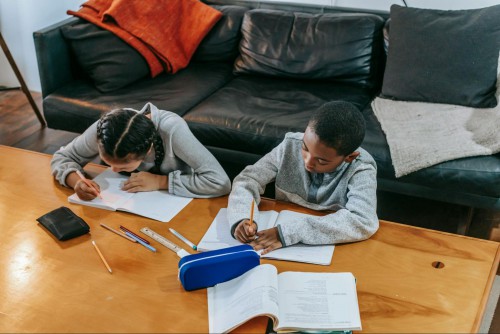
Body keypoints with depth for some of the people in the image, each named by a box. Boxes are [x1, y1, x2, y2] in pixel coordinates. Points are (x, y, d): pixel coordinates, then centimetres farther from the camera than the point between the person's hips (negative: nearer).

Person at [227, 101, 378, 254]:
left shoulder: (360, 169, -19)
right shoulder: (291, 145, -11)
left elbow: (363, 222, -32)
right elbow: (248, 180, -6)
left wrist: (289, 232, -36)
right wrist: (242, 218, -27)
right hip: (281, 247, 2)